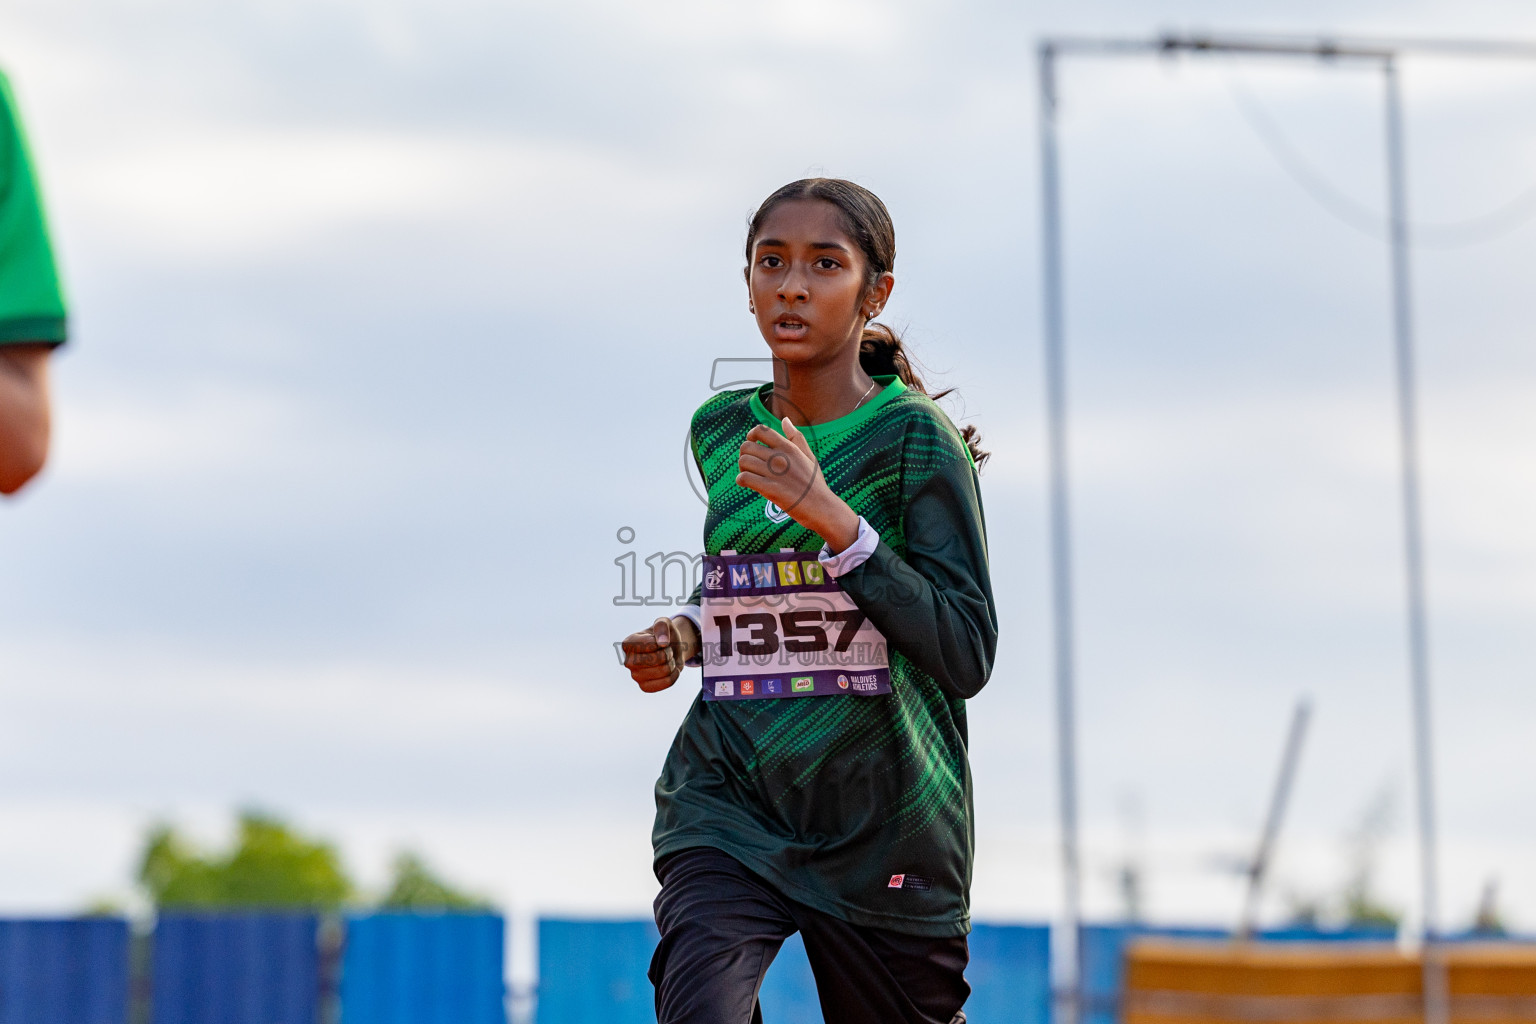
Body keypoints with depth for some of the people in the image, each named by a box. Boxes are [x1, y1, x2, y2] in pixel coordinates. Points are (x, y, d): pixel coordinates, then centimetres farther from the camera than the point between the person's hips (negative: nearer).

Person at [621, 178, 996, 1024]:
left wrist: (831, 517, -24)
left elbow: (965, 657, -16)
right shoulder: (720, 431, 7)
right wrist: (688, 634, 5)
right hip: (725, 804, 3)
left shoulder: (915, 434, -8)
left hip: (880, 832, -3)